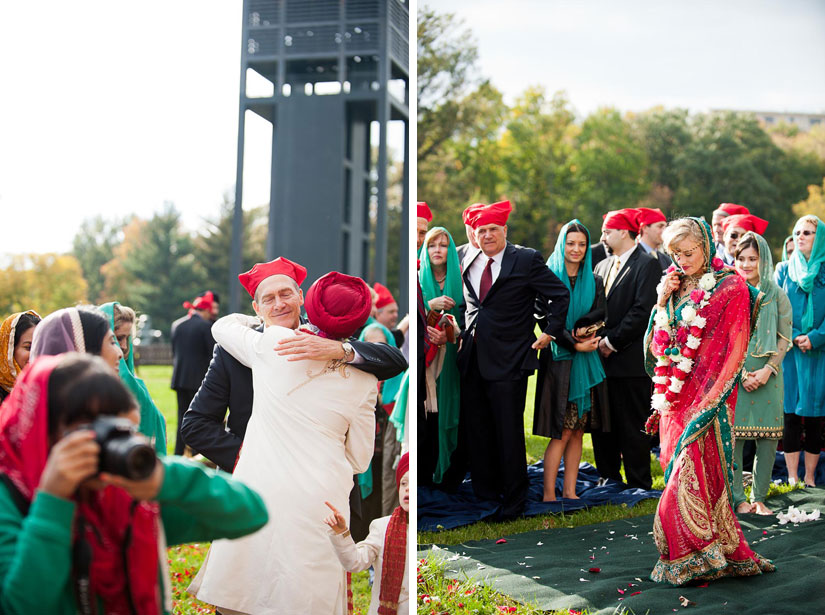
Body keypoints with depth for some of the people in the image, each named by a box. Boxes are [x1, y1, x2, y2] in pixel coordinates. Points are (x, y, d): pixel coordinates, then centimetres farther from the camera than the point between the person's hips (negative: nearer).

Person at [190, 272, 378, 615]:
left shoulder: (273, 343, -1)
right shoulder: (363, 381, 2)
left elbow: (222, 326, 20)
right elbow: (360, 461, 8)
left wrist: (255, 321, 38)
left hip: (258, 493, 0)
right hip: (319, 501, 0)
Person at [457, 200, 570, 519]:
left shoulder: (527, 259, -5)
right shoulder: (468, 262, 11)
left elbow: (560, 295, -2)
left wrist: (550, 332, -3)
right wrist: (465, 334, 13)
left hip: (509, 361, -5)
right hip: (472, 358, 5)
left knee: (509, 433, -1)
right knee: (477, 430, 11)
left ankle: (513, 502, 13)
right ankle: (484, 492, 26)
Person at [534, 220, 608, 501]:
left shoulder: (594, 282, 11)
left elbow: (599, 315, -1)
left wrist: (581, 328, -19)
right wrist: (575, 344, -18)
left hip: (586, 362, 4)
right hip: (558, 360, -4)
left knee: (578, 431, 6)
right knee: (562, 433, -7)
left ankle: (570, 491, 14)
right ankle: (549, 495, 0)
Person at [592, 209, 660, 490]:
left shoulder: (647, 264, -7)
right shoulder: (602, 266, 17)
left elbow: (643, 310, -16)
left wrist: (612, 341, -14)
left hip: (630, 360, -7)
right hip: (603, 359, 7)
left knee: (633, 427, -1)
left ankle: (638, 485, 9)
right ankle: (609, 480, 24)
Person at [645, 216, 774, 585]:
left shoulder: (731, 288, -4)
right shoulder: (674, 287, 13)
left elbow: (734, 350, -7)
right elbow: (656, 347, 11)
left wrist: (709, 401, -14)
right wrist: (662, 302, -2)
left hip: (708, 397, -6)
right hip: (675, 395, 6)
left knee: (690, 475, -10)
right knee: (680, 470, 6)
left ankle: (693, 560, 2)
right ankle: (728, 555, 17)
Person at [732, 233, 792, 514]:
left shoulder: (776, 295, 7)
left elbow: (784, 337, 6)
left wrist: (767, 370, -7)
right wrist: (741, 373, -8)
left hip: (768, 374, 2)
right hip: (733, 373, -2)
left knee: (768, 438, 1)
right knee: (734, 435, -4)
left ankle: (759, 498, 12)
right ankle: (738, 498, 7)